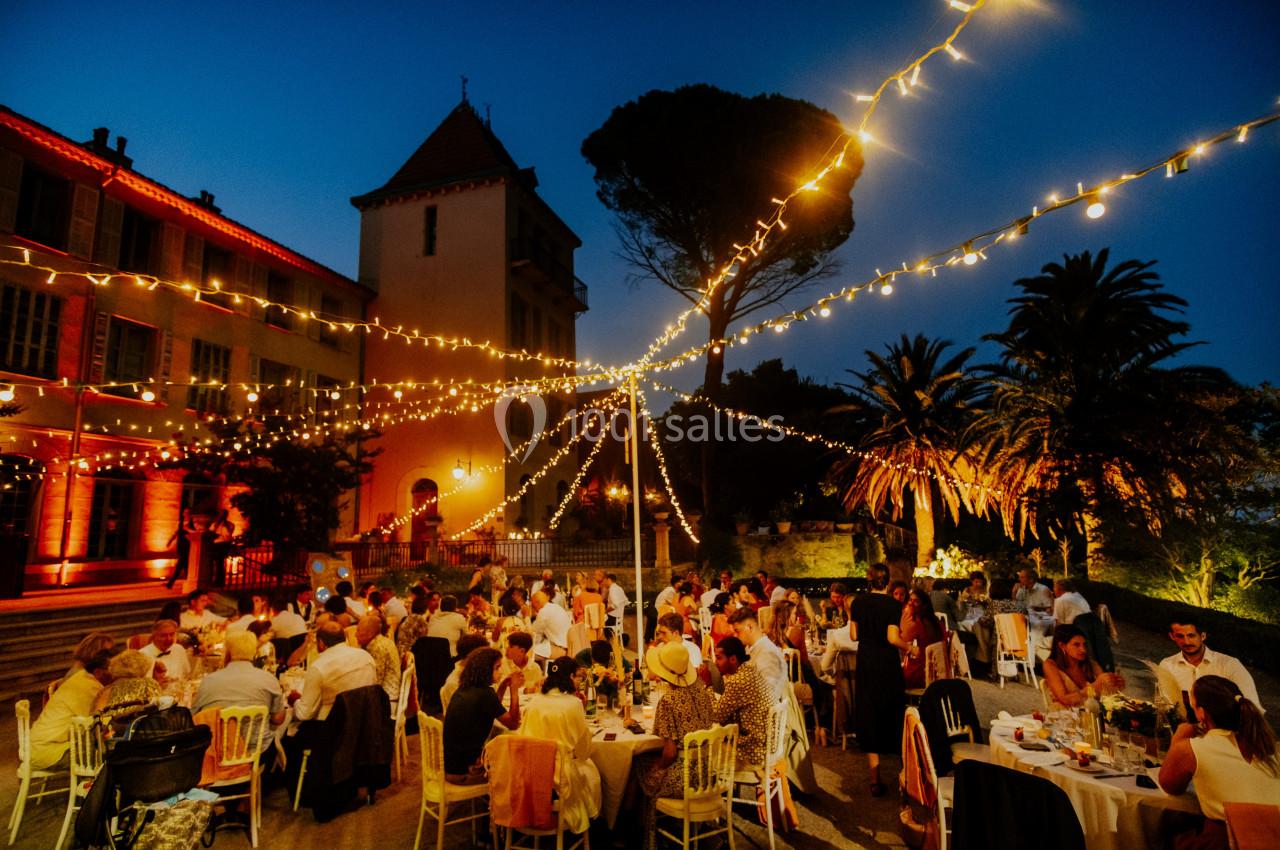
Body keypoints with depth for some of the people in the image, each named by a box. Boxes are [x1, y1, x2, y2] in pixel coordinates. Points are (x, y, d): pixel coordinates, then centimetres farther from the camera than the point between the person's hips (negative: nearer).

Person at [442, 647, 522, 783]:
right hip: (464, 772, -8)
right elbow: (513, 724, -14)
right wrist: (514, 690, -10)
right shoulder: (484, 694, -22)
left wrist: (503, 687, 7)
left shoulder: (463, 689, 4)